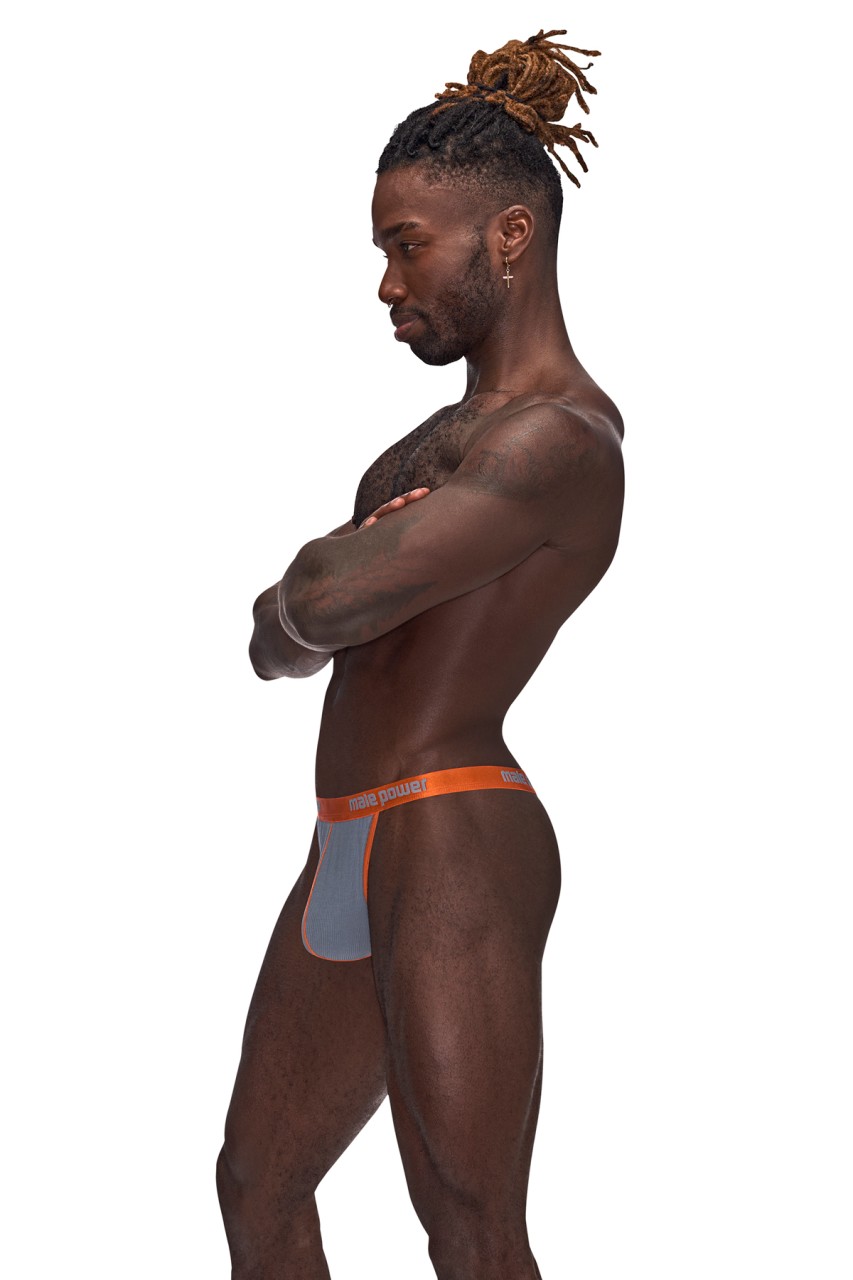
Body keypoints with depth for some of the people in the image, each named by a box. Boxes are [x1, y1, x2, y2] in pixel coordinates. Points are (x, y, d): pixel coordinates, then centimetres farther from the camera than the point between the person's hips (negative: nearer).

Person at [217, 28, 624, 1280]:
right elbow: (284, 634, 14)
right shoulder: (467, 431, 18)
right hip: (356, 851, 11)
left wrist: (308, 586, 1)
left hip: (450, 855, -11)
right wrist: (347, 565, -9)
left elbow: (315, 608, -24)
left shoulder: (555, 438, -16)